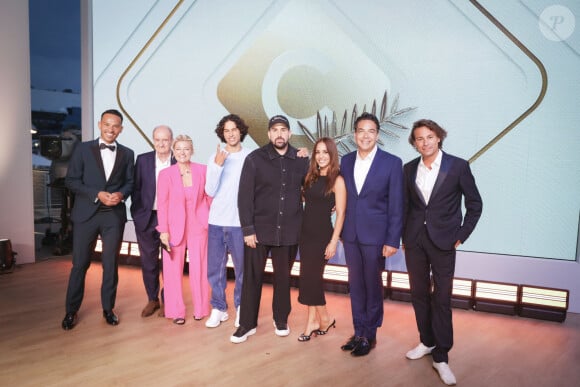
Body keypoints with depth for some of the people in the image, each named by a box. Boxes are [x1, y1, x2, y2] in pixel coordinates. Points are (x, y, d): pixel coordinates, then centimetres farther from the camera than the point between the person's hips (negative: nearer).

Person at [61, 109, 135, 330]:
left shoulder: (127, 154, 8)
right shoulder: (83, 149, 2)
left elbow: (130, 182, 9)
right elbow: (71, 180, -3)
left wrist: (121, 194, -13)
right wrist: (97, 194, -15)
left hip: (114, 215, 2)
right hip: (86, 214, -1)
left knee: (111, 264, 8)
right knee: (80, 264, 5)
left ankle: (108, 309, 23)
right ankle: (71, 311, 20)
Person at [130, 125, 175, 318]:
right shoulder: (143, 160, 2)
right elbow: (136, 188, 5)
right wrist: (136, 213, -1)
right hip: (147, 218, 2)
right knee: (148, 261, 11)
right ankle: (152, 299, 27)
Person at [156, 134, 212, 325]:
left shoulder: (203, 170, -1)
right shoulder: (166, 174, -3)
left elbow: (209, 197, 4)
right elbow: (162, 204, -3)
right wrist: (163, 230, -7)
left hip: (198, 225, 1)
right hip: (174, 227, 0)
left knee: (199, 268, 6)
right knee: (173, 269, 4)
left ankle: (200, 309, 23)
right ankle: (176, 311, 19)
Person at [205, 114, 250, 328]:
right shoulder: (215, 158, 5)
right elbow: (210, 191, -3)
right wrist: (218, 165, -12)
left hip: (240, 222, -3)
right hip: (216, 222, 3)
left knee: (242, 268, 6)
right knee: (215, 268, 9)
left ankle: (241, 308, 24)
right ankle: (218, 308, 25)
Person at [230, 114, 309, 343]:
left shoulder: (301, 160, 1)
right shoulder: (254, 159, -5)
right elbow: (244, 196, -7)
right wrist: (248, 229, -11)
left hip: (288, 231, 2)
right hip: (259, 229, -2)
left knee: (283, 277, 13)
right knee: (252, 277, 6)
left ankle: (281, 320, 32)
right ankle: (247, 324, 21)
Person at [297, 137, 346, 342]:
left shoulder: (337, 180, -9)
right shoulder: (311, 177, 10)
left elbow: (340, 214, -11)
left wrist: (333, 242, -14)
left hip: (321, 234, -6)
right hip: (305, 232, 6)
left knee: (310, 277, -1)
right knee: (309, 278, 8)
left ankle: (324, 318, 20)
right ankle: (313, 321, 19)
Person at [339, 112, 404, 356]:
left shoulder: (392, 163, -7)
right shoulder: (346, 161, 6)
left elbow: (396, 205, -8)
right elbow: (344, 198, 10)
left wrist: (393, 240, -12)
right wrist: (342, 230, 9)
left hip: (375, 235, -4)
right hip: (350, 235, 4)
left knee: (373, 286, 8)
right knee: (355, 285, 13)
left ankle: (370, 335, 24)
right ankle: (358, 332, 28)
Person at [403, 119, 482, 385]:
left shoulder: (458, 166, -6)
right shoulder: (409, 168, 5)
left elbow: (475, 204, 0)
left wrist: (461, 236, -4)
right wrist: (403, 236, 8)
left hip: (443, 241, -3)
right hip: (414, 240, 4)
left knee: (441, 298, 1)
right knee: (418, 294, 12)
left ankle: (441, 357, 13)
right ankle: (427, 342, 31)